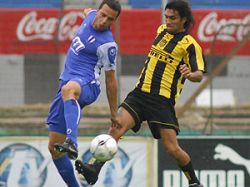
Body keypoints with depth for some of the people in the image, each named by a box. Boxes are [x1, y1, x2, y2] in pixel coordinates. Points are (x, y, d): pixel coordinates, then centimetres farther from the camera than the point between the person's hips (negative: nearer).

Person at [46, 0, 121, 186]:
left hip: (86, 85, -9)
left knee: (69, 89, -47)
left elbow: (111, 79, -5)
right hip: (67, 83, 9)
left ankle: (72, 142, -67)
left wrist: (115, 115, 0)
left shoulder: (107, 44, -12)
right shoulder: (91, 16, 8)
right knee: (54, 148, 5)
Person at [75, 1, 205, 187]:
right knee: (116, 128, -17)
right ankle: (93, 169, -26)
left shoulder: (190, 44, -5)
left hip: (163, 101, -5)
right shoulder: (162, 30, 14)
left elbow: (199, 75, -14)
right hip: (140, 93, 5)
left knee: (172, 148, -8)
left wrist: (189, 74, -34)